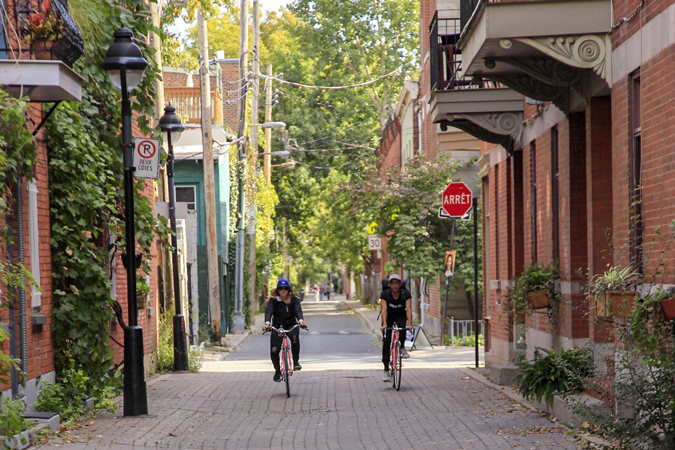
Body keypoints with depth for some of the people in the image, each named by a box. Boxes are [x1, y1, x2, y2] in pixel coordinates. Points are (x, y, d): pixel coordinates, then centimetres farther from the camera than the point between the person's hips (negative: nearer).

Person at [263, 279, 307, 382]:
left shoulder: (294, 299, -4)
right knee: (274, 350, -11)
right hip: (277, 326, 1)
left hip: (291, 325, -1)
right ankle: (277, 371, 15)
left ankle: (296, 361, -19)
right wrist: (267, 323, -42)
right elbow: (268, 311, -22)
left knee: (295, 337, -35)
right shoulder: (273, 300, -7)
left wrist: (301, 320, -42)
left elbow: (298, 310, -20)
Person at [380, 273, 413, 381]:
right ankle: (386, 370, -7)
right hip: (389, 317, 0)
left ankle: (402, 347, -5)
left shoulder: (405, 294, -22)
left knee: (401, 328, -35)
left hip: (401, 316, 0)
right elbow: (384, 310, -32)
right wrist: (384, 324, -47)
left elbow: (408, 309, -31)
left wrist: (410, 324, -45)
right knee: (386, 342, -12)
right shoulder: (385, 294, -22)